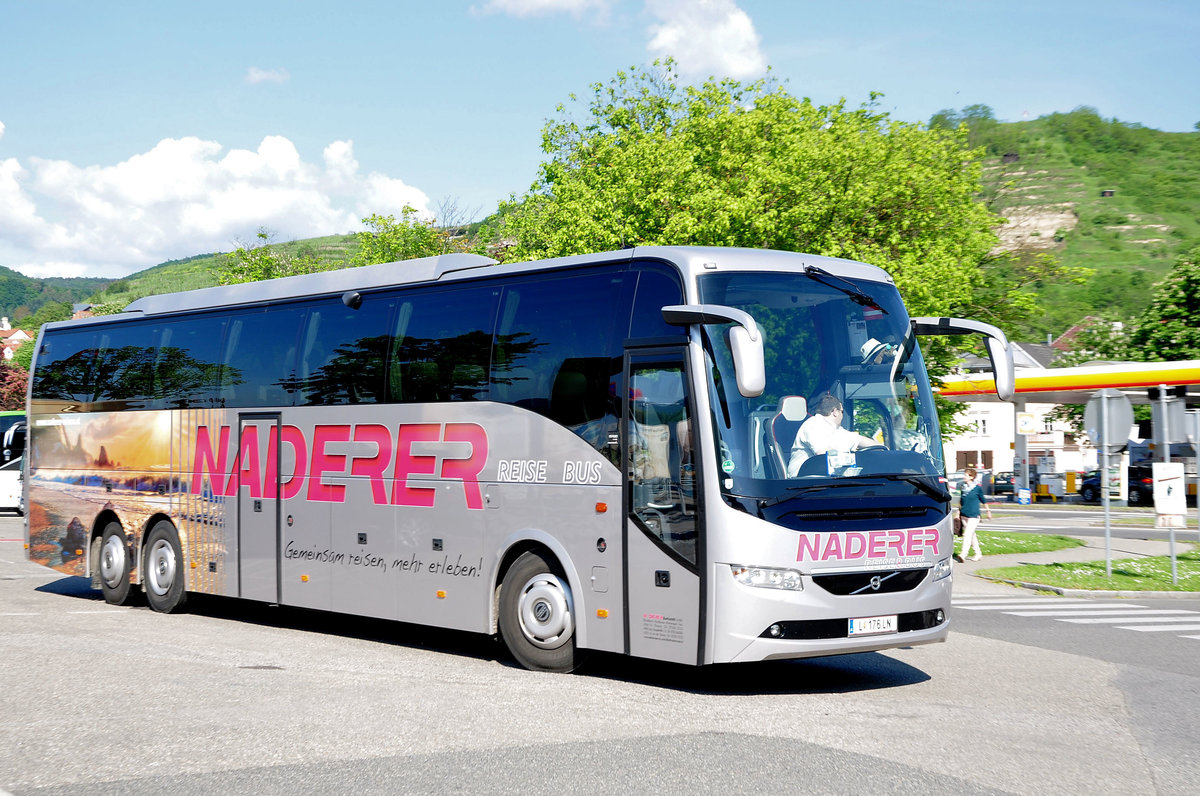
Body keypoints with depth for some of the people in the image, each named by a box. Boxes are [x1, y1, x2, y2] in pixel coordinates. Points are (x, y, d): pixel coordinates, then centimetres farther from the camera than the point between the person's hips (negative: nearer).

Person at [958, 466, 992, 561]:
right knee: (972, 535, 14)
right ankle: (978, 553, 27)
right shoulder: (963, 487, 8)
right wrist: (958, 511, 17)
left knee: (968, 534, -15)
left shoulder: (978, 488, -7)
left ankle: (963, 554, -20)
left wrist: (988, 511, 12)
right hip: (964, 515, 6)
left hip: (973, 515, -6)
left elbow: (983, 500, 4)